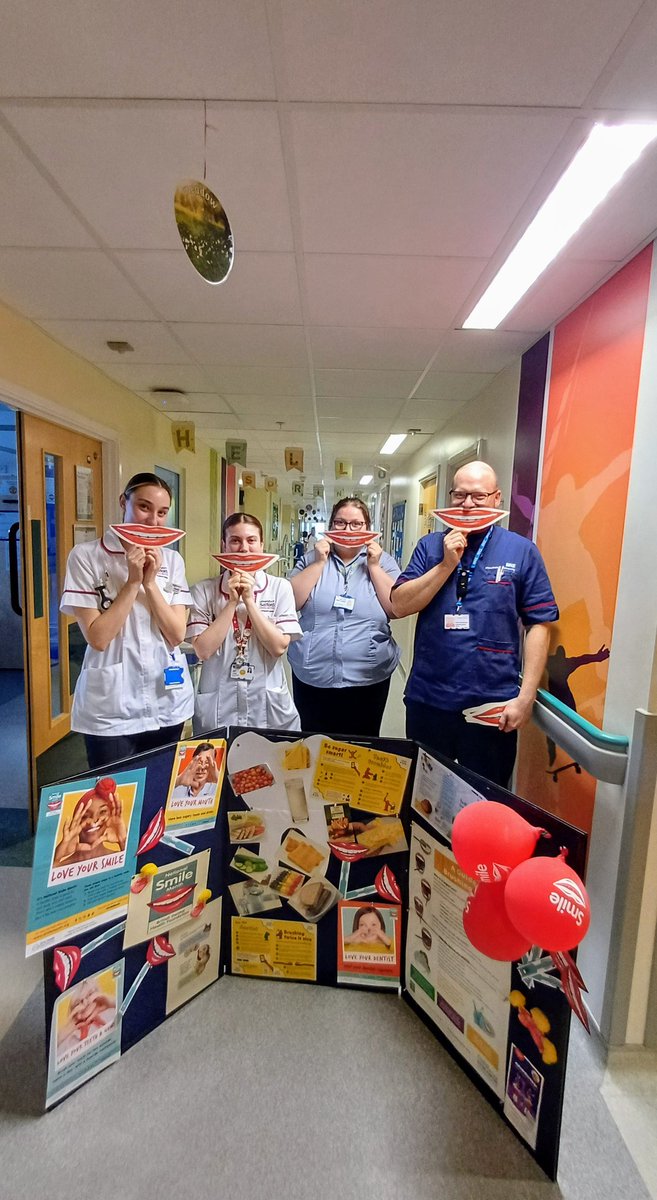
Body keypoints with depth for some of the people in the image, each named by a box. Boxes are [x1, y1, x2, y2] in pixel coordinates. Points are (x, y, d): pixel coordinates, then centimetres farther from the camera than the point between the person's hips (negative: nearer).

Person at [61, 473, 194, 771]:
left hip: (168, 703, 4)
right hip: (110, 710, -3)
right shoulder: (85, 556, -7)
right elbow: (98, 637, -13)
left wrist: (150, 582, -14)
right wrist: (133, 581, -17)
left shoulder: (172, 560, 3)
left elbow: (177, 635, -4)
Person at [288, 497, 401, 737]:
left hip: (368, 679, 0)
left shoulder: (383, 561, 4)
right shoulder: (311, 559, 5)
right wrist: (319, 562, -10)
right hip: (312, 678, 1)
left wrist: (373, 566, -10)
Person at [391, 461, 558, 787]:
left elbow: (538, 625, -3)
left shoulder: (521, 551, -2)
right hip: (427, 700, 2)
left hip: (493, 706, -2)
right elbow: (399, 606, -4)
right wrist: (447, 564, -14)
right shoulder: (430, 546, 4)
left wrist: (525, 696, -8)